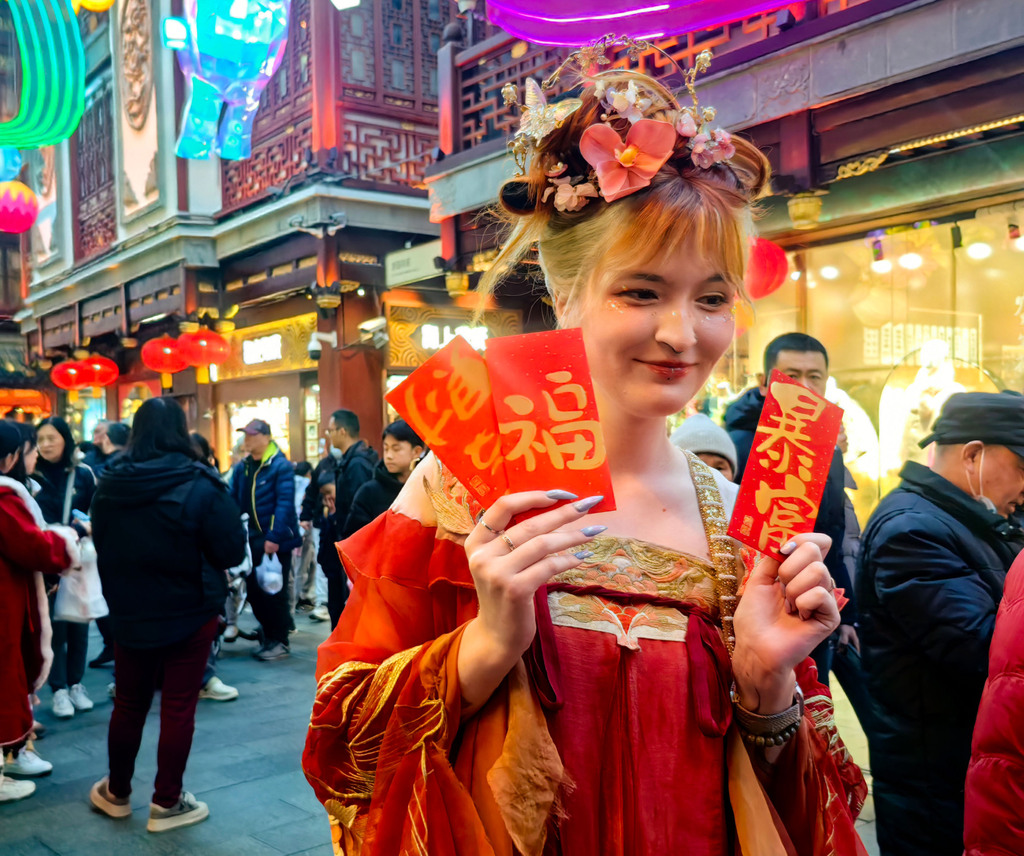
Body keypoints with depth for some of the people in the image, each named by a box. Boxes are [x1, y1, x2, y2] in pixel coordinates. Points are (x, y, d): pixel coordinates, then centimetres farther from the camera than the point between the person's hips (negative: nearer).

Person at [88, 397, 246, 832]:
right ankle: (166, 804, 17)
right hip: (190, 614, -4)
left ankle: (117, 792, 34)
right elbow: (233, 551, -14)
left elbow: (101, 547, 9)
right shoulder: (200, 485, -18)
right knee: (178, 709, 7)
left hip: (129, 613, 4)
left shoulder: (109, 484, -5)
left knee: (128, 704, 19)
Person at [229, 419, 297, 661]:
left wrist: (274, 537, -23)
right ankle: (268, 637, 26)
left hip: (275, 541, -7)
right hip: (252, 539, 7)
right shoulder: (241, 468, 9)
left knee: (274, 591, 0)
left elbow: (284, 503, -17)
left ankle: (280, 642, 12)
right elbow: (233, 502, 6)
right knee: (253, 591, 11)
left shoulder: (280, 466, -11)